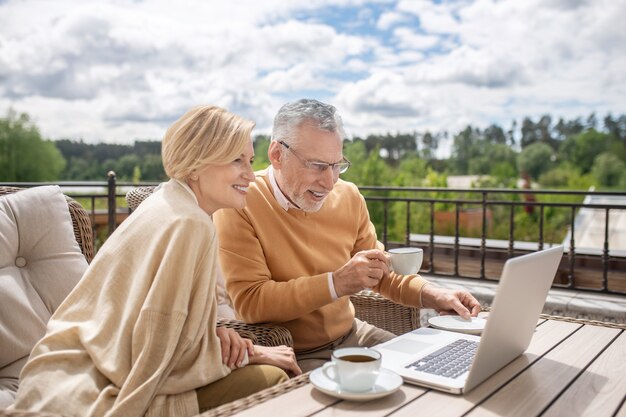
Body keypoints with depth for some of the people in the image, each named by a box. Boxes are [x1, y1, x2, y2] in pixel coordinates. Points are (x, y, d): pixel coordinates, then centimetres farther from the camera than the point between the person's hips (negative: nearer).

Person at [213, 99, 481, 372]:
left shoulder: (348, 197, 1)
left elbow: (381, 272, 12)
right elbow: (248, 302, -22)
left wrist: (431, 295, -6)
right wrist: (336, 283, -29)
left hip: (352, 334, 6)